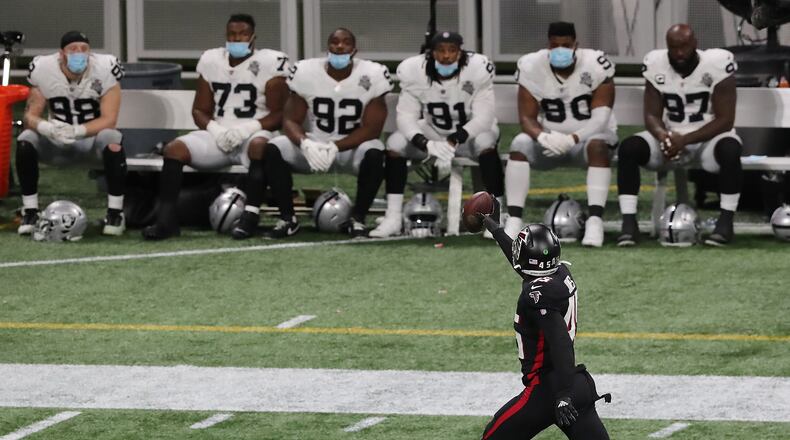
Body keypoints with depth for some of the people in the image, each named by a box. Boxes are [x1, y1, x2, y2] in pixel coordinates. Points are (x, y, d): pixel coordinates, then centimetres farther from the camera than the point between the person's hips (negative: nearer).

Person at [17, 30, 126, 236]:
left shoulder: (104, 70, -19)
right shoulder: (44, 70, -14)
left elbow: (109, 119, -22)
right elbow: (31, 115, -11)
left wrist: (78, 131, -39)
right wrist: (46, 127, -36)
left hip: (92, 139, -2)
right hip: (57, 143, 2)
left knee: (112, 140, -35)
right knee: (26, 141, -26)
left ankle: (115, 213, -24)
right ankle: (30, 212, -15)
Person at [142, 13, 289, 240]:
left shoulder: (269, 63, -2)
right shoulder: (211, 61, 11)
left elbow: (279, 115, -5)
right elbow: (200, 110, 14)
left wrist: (249, 128, -20)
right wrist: (214, 128, -8)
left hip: (251, 136, -4)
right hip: (218, 136, 4)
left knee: (259, 145, -40)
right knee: (174, 149, -20)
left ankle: (251, 215, -44)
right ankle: (166, 220, -24)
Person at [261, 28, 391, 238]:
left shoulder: (371, 76, -13)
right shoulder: (306, 73, -9)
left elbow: (371, 128, -14)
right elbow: (291, 120, -5)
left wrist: (335, 147, -27)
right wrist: (305, 144, -28)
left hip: (352, 147, -2)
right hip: (315, 146, 2)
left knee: (374, 154, -35)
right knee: (273, 149, -23)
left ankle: (358, 219, -18)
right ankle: (287, 218, -10)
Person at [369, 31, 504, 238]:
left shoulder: (477, 69, -22)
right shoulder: (413, 71, -16)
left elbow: (483, 117, -26)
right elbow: (406, 116, -19)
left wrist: (454, 141, -42)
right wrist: (427, 144, -40)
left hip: (469, 133, -2)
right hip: (432, 133, 2)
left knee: (485, 141, -36)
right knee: (395, 143, -22)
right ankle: (393, 219, -17)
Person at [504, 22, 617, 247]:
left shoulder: (596, 66, -16)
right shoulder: (532, 67, -9)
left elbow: (600, 117, -21)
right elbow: (527, 117, -10)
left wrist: (572, 139, -38)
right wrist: (543, 137, -34)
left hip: (587, 136, -2)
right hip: (550, 140, 2)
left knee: (598, 145, -36)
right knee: (520, 145, -27)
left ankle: (595, 220, -42)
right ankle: (513, 220, -30)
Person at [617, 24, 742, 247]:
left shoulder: (716, 65, -15)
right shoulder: (656, 65, -4)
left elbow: (725, 120, -14)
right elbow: (652, 115, 0)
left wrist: (685, 140, -25)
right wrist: (663, 136, -25)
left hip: (708, 137, -3)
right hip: (670, 138, 3)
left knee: (729, 149, -37)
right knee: (629, 148, -24)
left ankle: (726, 221, -27)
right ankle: (629, 223, -24)